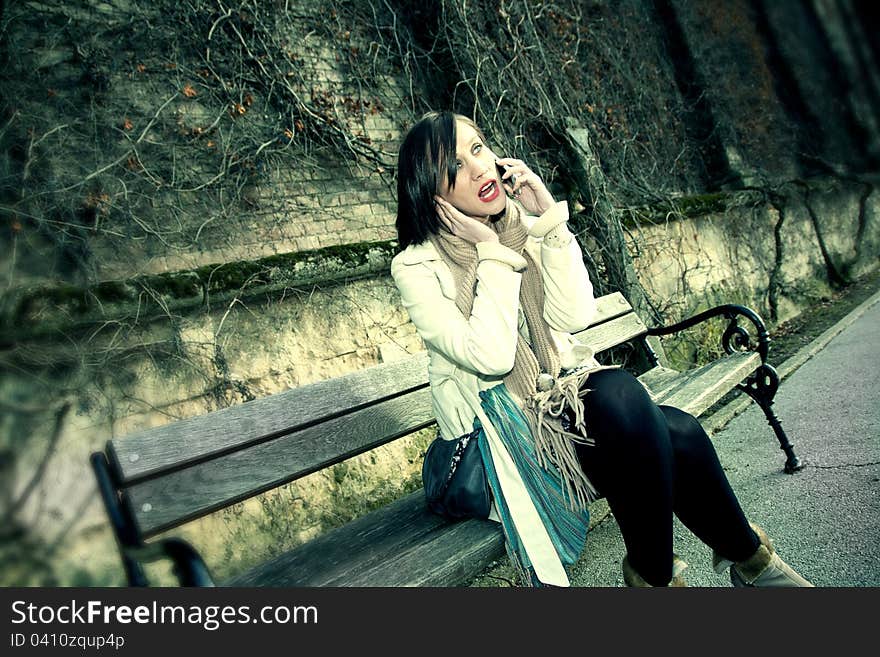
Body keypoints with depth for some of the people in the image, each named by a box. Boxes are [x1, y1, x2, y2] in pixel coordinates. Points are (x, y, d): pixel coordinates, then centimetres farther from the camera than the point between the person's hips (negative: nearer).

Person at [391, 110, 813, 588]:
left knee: (678, 432, -25)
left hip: (565, 398, 5)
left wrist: (549, 220, -11)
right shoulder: (416, 266, -9)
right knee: (618, 391, -32)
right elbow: (491, 357, -20)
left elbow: (573, 317, -6)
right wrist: (491, 252, -16)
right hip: (498, 431, -4)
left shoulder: (525, 226, 6)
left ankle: (745, 554, 3)